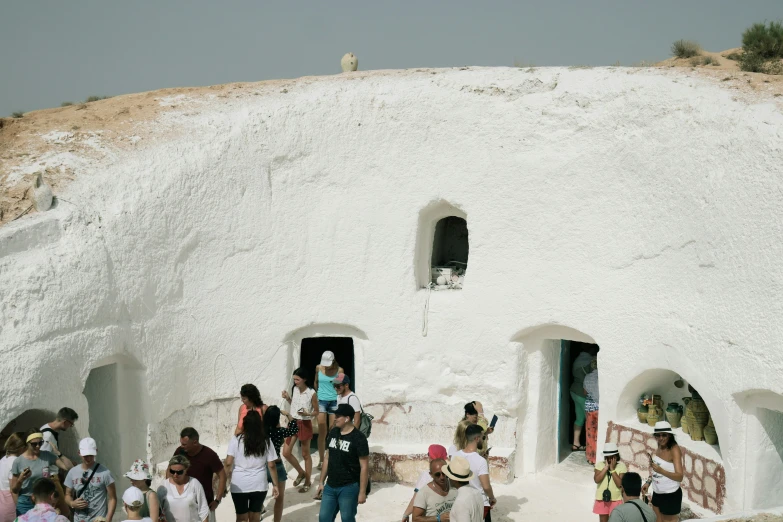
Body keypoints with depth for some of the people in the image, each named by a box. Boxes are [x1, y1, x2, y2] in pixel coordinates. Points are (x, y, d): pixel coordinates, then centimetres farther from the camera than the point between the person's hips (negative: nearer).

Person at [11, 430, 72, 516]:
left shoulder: (48, 456, -1)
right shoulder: (18, 461, -5)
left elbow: (68, 467, -12)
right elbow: (14, 490, 2)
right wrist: (20, 480, -18)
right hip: (25, 504, -1)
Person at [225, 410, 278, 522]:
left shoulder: (236, 440, -8)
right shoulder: (266, 441, -2)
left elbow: (228, 463, -12)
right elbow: (271, 466, -2)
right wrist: (275, 485, 6)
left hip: (239, 486, -2)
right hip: (259, 485, 2)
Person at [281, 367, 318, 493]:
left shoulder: (311, 393, -17)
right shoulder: (295, 389, 0)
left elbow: (316, 412, -9)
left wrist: (307, 414, -27)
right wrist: (288, 398, -3)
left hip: (305, 424, -6)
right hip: (293, 422, 6)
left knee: (305, 454, 8)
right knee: (286, 452, 5)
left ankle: (308, 481, 25)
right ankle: (301, 473, 28)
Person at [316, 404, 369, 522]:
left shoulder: (358, 438, -15)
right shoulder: (333, 433, 4)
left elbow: (364, 467, -13)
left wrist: (362, 492, -14)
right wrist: (321, 482, 14)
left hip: (349, 488, -6)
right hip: (330, 486, 6)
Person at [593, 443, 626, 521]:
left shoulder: (621, 466, -7)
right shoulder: (600, 464, -3)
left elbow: (619, 483, -16)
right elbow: (596, 480, -17)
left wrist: (612, 469, -18)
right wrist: (606, 467, -18)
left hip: (616, 499, -1)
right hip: (602, 499, 2)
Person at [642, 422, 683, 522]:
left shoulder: (674, 449, -19)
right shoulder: (659, 448, 1)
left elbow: (679, 477, -25)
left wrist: (661, 470, -38)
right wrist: (648, 482, 7)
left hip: (671, 495, -7)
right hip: (657, 493, 7)